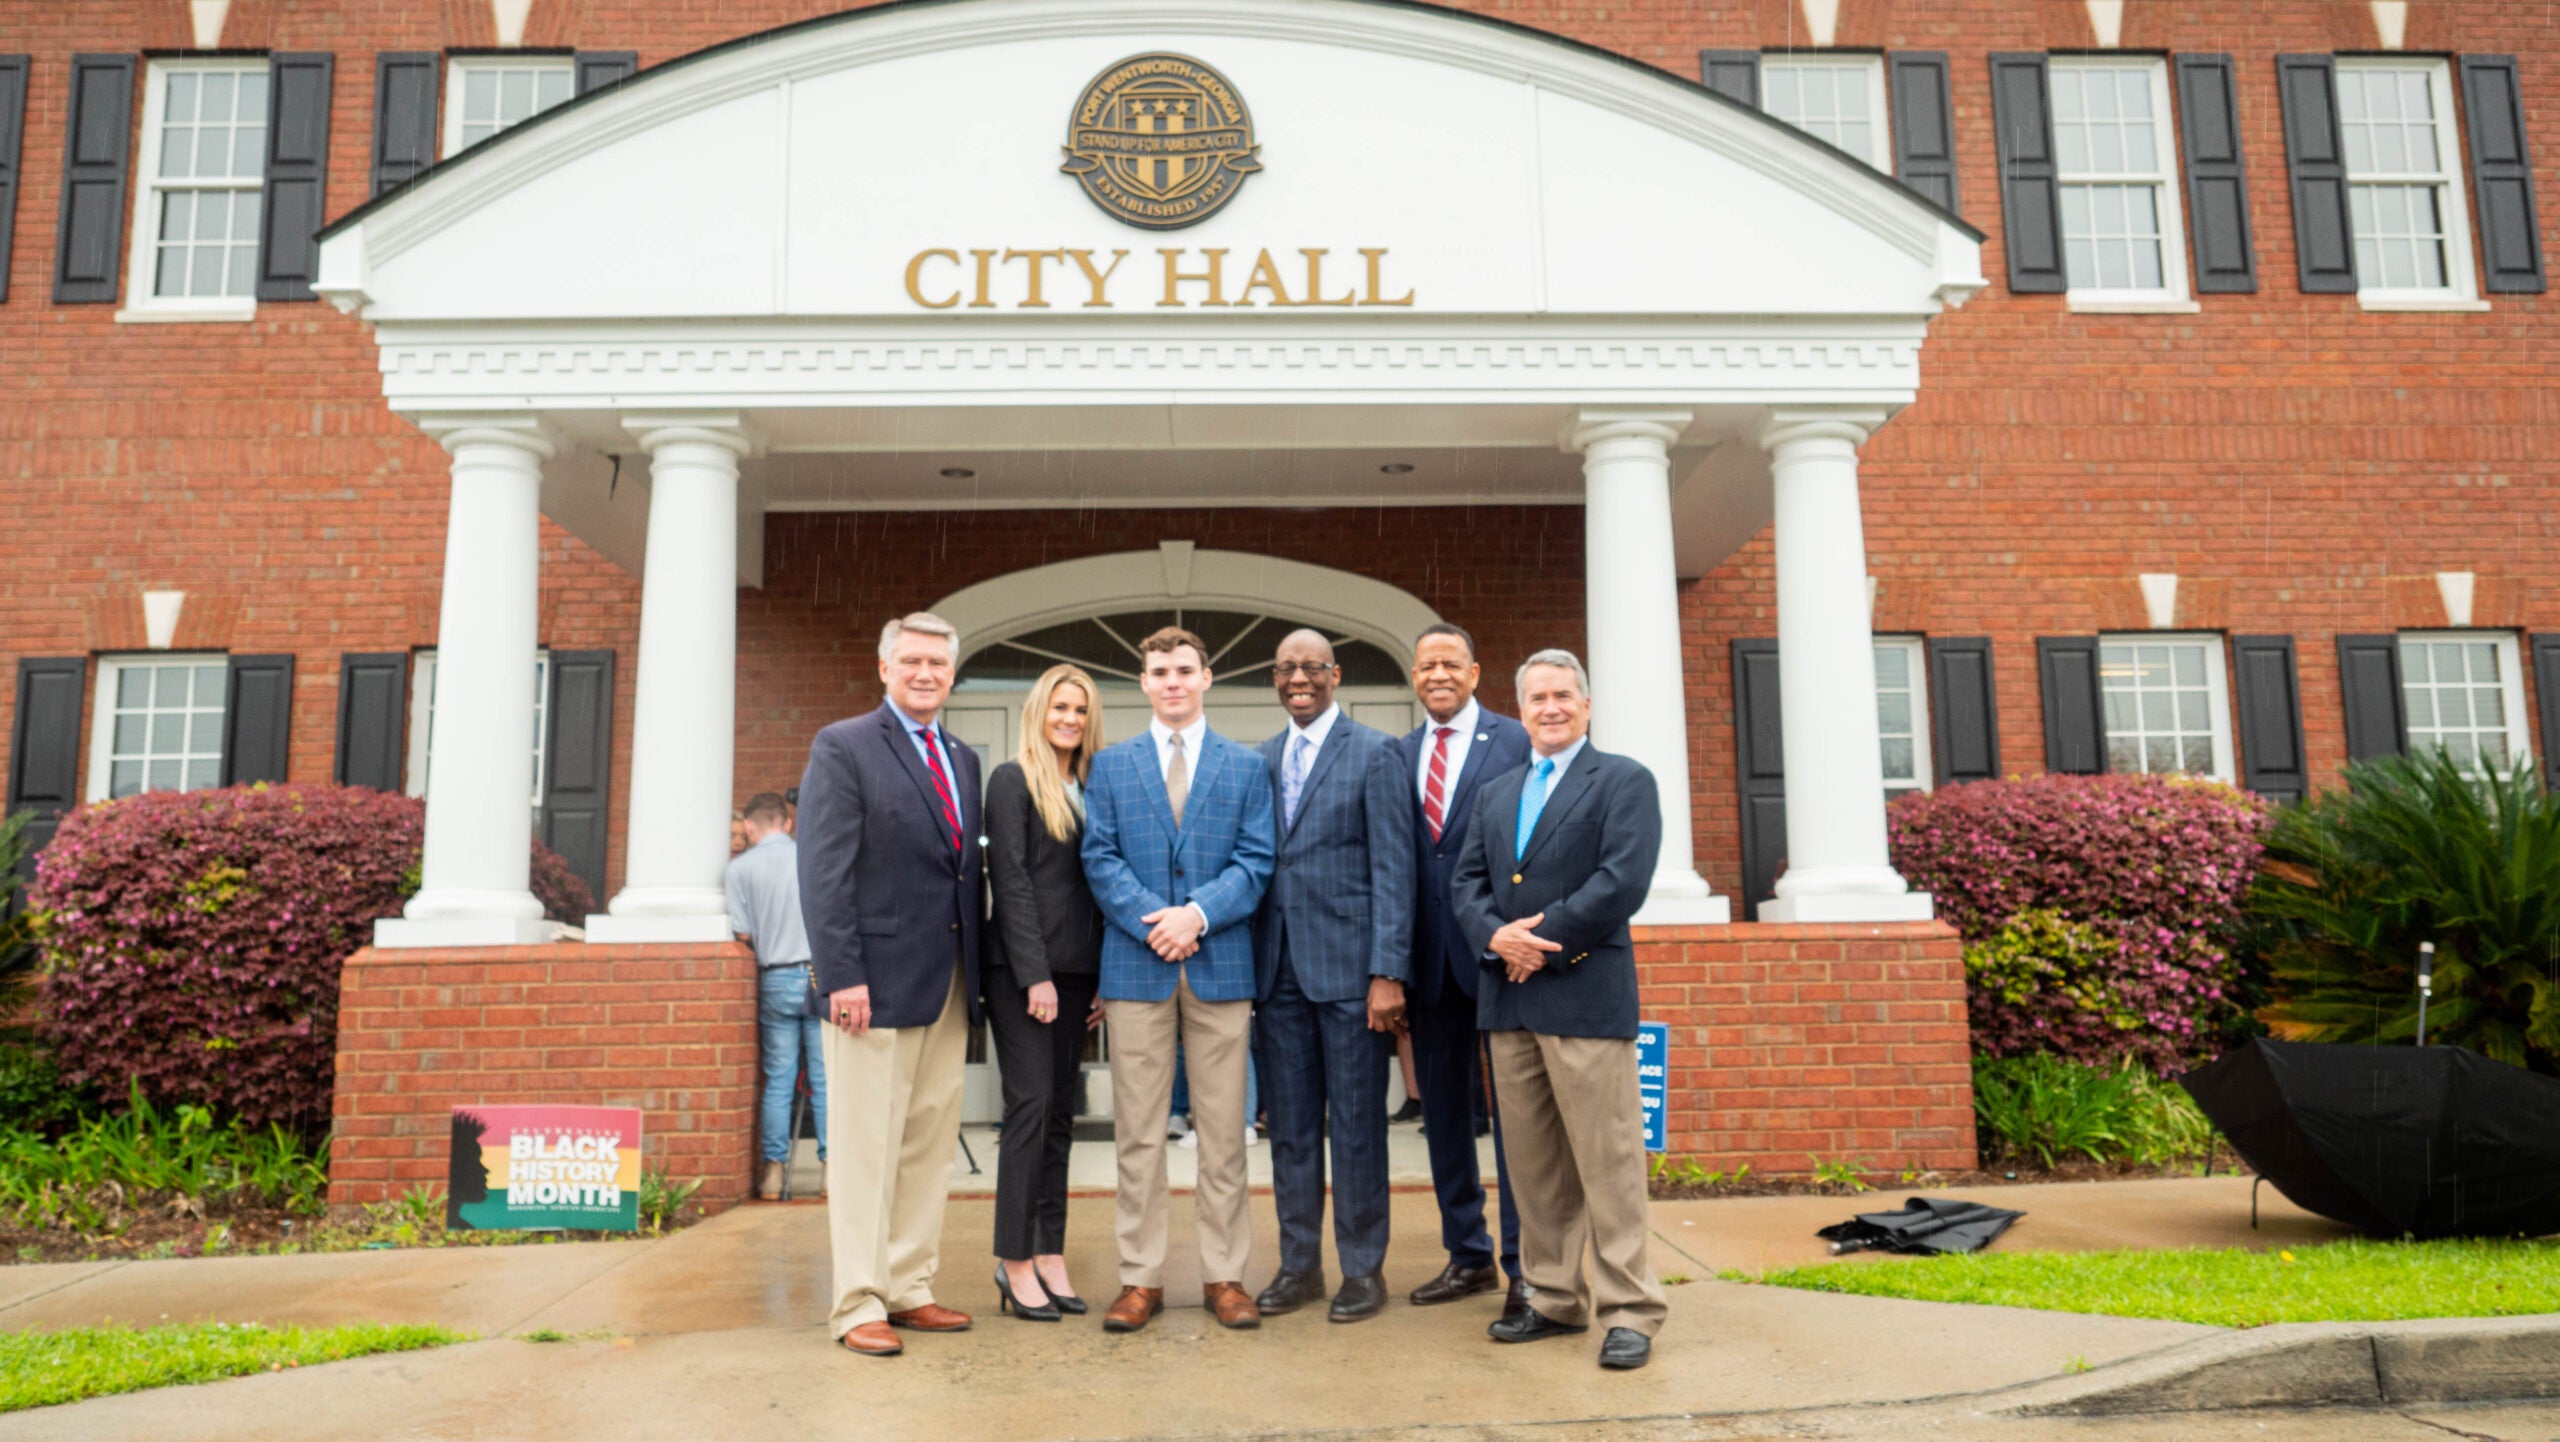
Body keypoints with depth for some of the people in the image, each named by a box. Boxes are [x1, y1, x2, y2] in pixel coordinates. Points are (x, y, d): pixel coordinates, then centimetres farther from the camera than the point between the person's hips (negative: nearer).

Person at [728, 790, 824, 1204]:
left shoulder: (741, 867, 0)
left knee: (778, 1080, 7)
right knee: (825, 1079, 5)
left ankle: (773, 1171, 9)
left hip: (777, 979, -1)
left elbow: (743, 934, -2)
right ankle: (830, 1167, 5)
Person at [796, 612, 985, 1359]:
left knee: (930, 1144, 11)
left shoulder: (963, 760, 15)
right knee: (865, 1148, 1)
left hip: (948, 984, 7)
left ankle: (909, 1289, 21)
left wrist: (976, 973, 7)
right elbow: (824, 871, -11)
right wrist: (842, 975, -17)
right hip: (877, 980, -6)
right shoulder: (843, 747, -4)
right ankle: (858, 1305, 9)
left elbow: (968, 870, 14)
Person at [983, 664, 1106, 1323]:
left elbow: (1095, 880, 15)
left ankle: (1050, 1256, 13)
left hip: (1075, 968, 6)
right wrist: (1035, 974, -14)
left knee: (1060, 1110, 7)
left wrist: (1102, 975, 7)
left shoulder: (1090, 787, 15)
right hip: (1023, 966, -6)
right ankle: (1015, 1262, 1)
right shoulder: (1013, 780, -2)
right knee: (1031, 1104, -7)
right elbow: (1010, 880, -9)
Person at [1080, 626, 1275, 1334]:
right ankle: (1141, 1277, 13)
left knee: (1223, 1130, 5)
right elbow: (1100, 858, 3)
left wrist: (1197, 913, -14)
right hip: (1135, 966, 0)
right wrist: (1151, 921, -12)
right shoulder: (1111, 765, 11)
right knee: (1138, 1132, 4)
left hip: (1220, 964, 0)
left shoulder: (1246, 767, 9)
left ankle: (1224, 1275, 15)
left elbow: (1256, 862, 2)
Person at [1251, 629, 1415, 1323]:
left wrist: (1388, 973, -13)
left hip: (1349, 965, -5)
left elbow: (1393, 868, -7)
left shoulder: (1374, 752, -3)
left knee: (1356, 1124, 3)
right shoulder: (1260, 760, 13)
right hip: (1280, 969, 5)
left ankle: (1363, 1269, 15)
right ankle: (1299, 1264, 22)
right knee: (1290, 1124, 11)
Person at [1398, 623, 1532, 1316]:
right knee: (1444, 1111, 13)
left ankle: (1525, 1266, 11)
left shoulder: (1515, 743, -1)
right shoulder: (1397, 756, 11)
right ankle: (1467, 1255, 26)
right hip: (1429, 958, 5)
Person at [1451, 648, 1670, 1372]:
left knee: (1608, 1160, -4)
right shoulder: (1495, 794, 20)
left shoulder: (1624, 781, 1)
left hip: (1586, 994, -6)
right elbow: (1466, 881, 12)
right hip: (1508, 1000, 6)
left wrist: (1543, 945, -12)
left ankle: (1628, 1310, 5)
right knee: (1533, 1164, 11)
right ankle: (1555, 1298, 21)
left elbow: (1623, 880, -12)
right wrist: (1495, 937, -9)